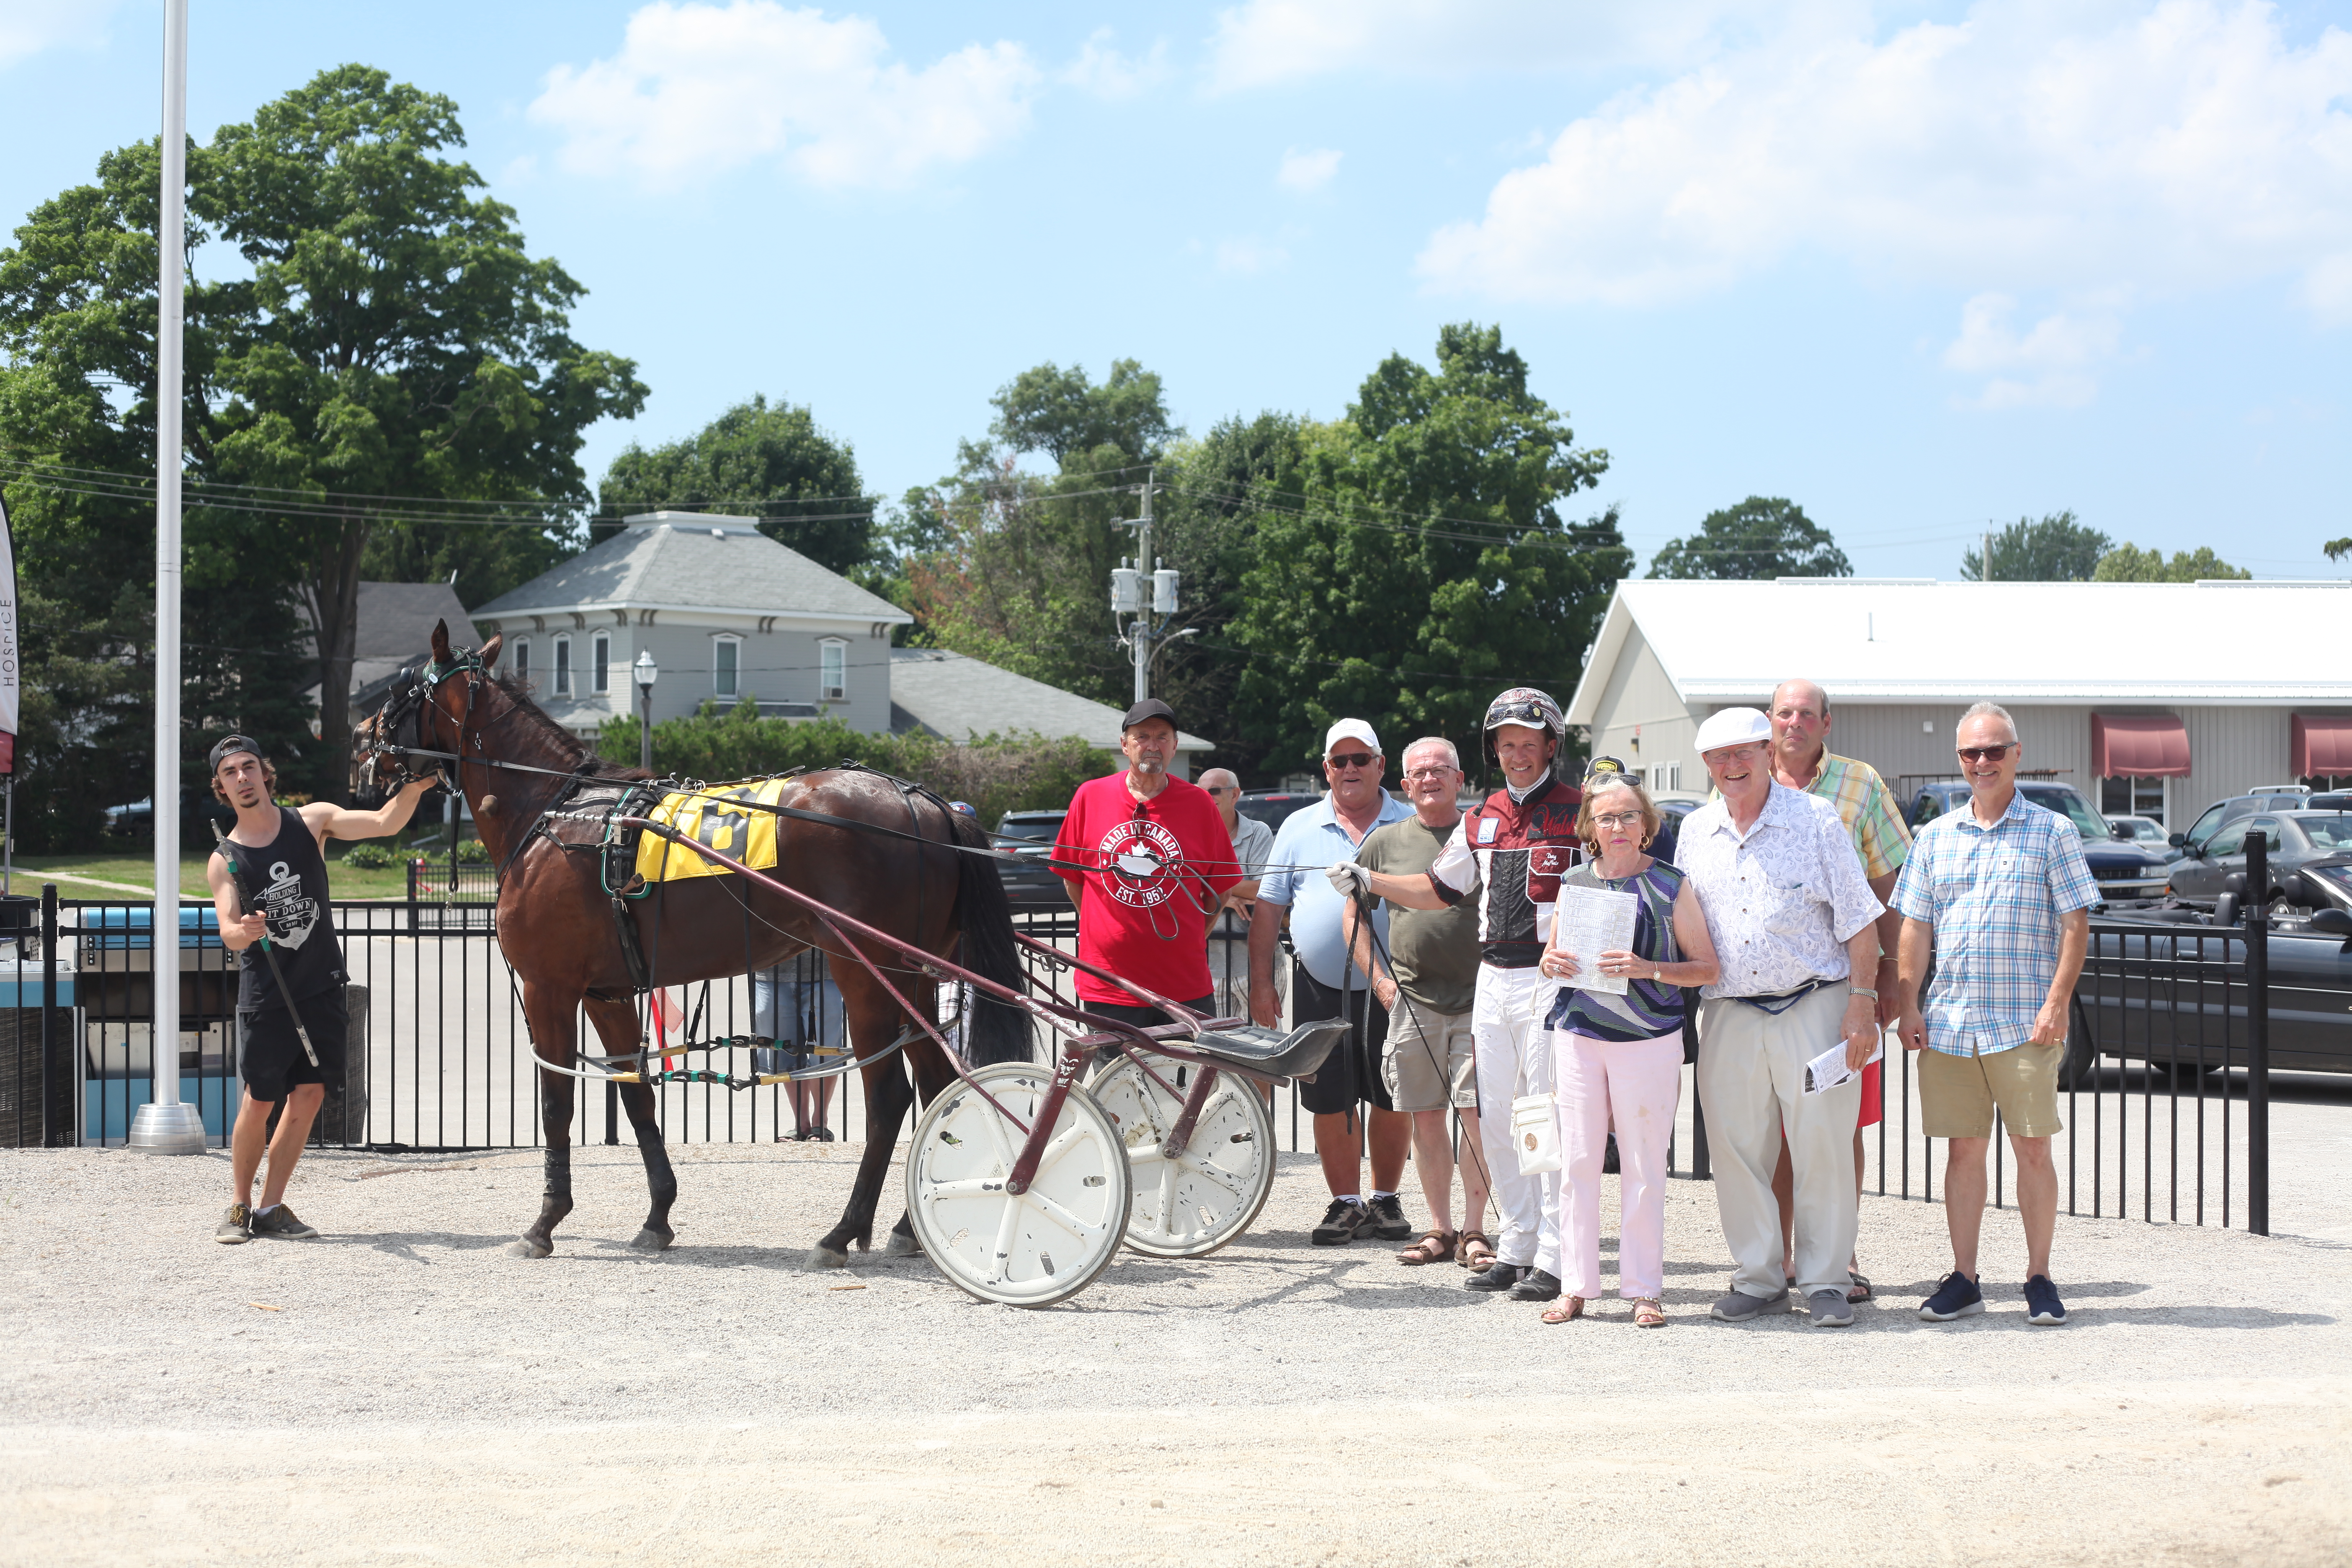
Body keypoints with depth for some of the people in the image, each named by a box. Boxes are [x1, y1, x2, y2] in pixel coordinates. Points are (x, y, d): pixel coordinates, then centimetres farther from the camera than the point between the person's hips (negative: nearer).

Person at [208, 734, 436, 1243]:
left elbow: (384, 823, -7)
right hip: (265, 995, -2)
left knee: (309, 1095, 1)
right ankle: (239, 1206, 14)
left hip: (321, 986, 2)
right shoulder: (224, 862, -3)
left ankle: (272, 1207, 10)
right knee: (259, 1102, -2)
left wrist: (414, 789, -25)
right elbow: (228, 932, -15)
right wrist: (243, 931, -38)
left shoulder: (312, 821, 2)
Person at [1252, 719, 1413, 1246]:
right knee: (1330, 1103, 2)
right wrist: (1261, 981, 2)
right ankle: (1346, 1202, 13)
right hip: (1321, 988, 1)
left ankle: (1385, 1199, 18)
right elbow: (1269, 906, 9)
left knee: (1393, 1102, 4)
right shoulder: (1300, 828, 9)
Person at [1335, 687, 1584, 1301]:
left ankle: (1554, 1259, -5)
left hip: (1551, 980, -6)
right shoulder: (1481, 823, 15)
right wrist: (1368, 880, 12)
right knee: (1496, 1121, 7)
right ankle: (1518, 1246, 16)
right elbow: (1439, 889, 22)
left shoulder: (1578, 813, -3)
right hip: (1492, 981, 6)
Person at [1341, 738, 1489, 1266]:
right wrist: (1380, 980, 5)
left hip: (1478, 997, -3)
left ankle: (1474, 1227, -1)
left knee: (1476, 1113, -8)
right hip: (1412, 1000, 3)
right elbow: (1355, 916, 16)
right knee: (1425, 1117, 5)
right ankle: (1440, 1230, 13)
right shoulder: (1384, 842, 9)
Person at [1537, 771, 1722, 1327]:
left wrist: (1648, 969, -17)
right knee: (1577, 1162, 2)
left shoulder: (1670, 885, 0)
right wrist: (1553, 963, -1)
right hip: (1578, 1036, 3)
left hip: (1649, 1042, -3)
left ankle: (1645, 1289, 7)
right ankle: (1576, 1286, 8)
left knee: (1643, 1166, -1)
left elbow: (1707, 968, -2)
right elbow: (1551, 957, 22)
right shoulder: (1574, 883, 10)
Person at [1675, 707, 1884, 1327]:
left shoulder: (1816, 820, -2)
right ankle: (1758, 1277, 14)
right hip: (1729, 1014, 4)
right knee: (1736, 1149, 3)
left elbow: (1858, 919, -2)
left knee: (1823, 1149, -3)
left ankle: (1826, 1281, 5)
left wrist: (1862, 1003, -8)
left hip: (1813, 1006, -4)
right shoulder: (1695, 832, 11)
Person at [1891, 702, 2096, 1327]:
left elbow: (2075, 924, -1)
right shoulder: (1937, 836, 13)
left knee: (2032, 1150, -2)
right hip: (1949, 1019, 3)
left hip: (2025, 1021, -3)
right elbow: (1915, 927, 14)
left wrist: (2057, 1003, -10)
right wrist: (1908, 1005, 5)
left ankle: (2039, 1279, 8)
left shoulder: (2051, 831, 2)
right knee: (1963, 1149, 6)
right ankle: (1963, 1280, 12)